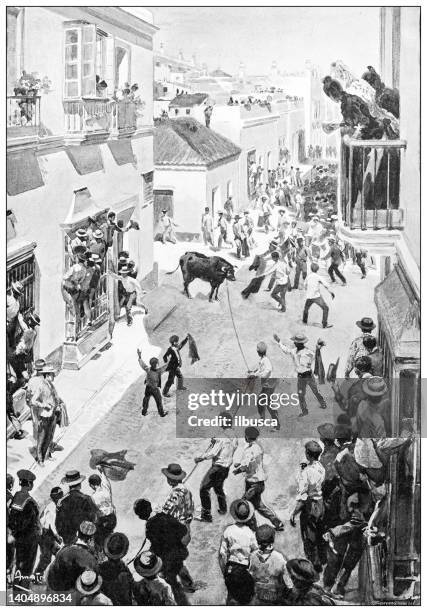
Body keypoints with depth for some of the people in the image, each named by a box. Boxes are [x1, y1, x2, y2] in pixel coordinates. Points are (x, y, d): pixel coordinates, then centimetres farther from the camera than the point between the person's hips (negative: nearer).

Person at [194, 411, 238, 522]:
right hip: (227, 467, 9)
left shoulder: (222, 437, -23)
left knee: (204, 489, -1)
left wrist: (200, 458, -14)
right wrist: (215, 442, 7)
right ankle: (223, 509, 46)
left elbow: (213, 453, -25)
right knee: (218, 487, 30)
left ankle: (206, 515, -1)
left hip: (218, 468, -9)